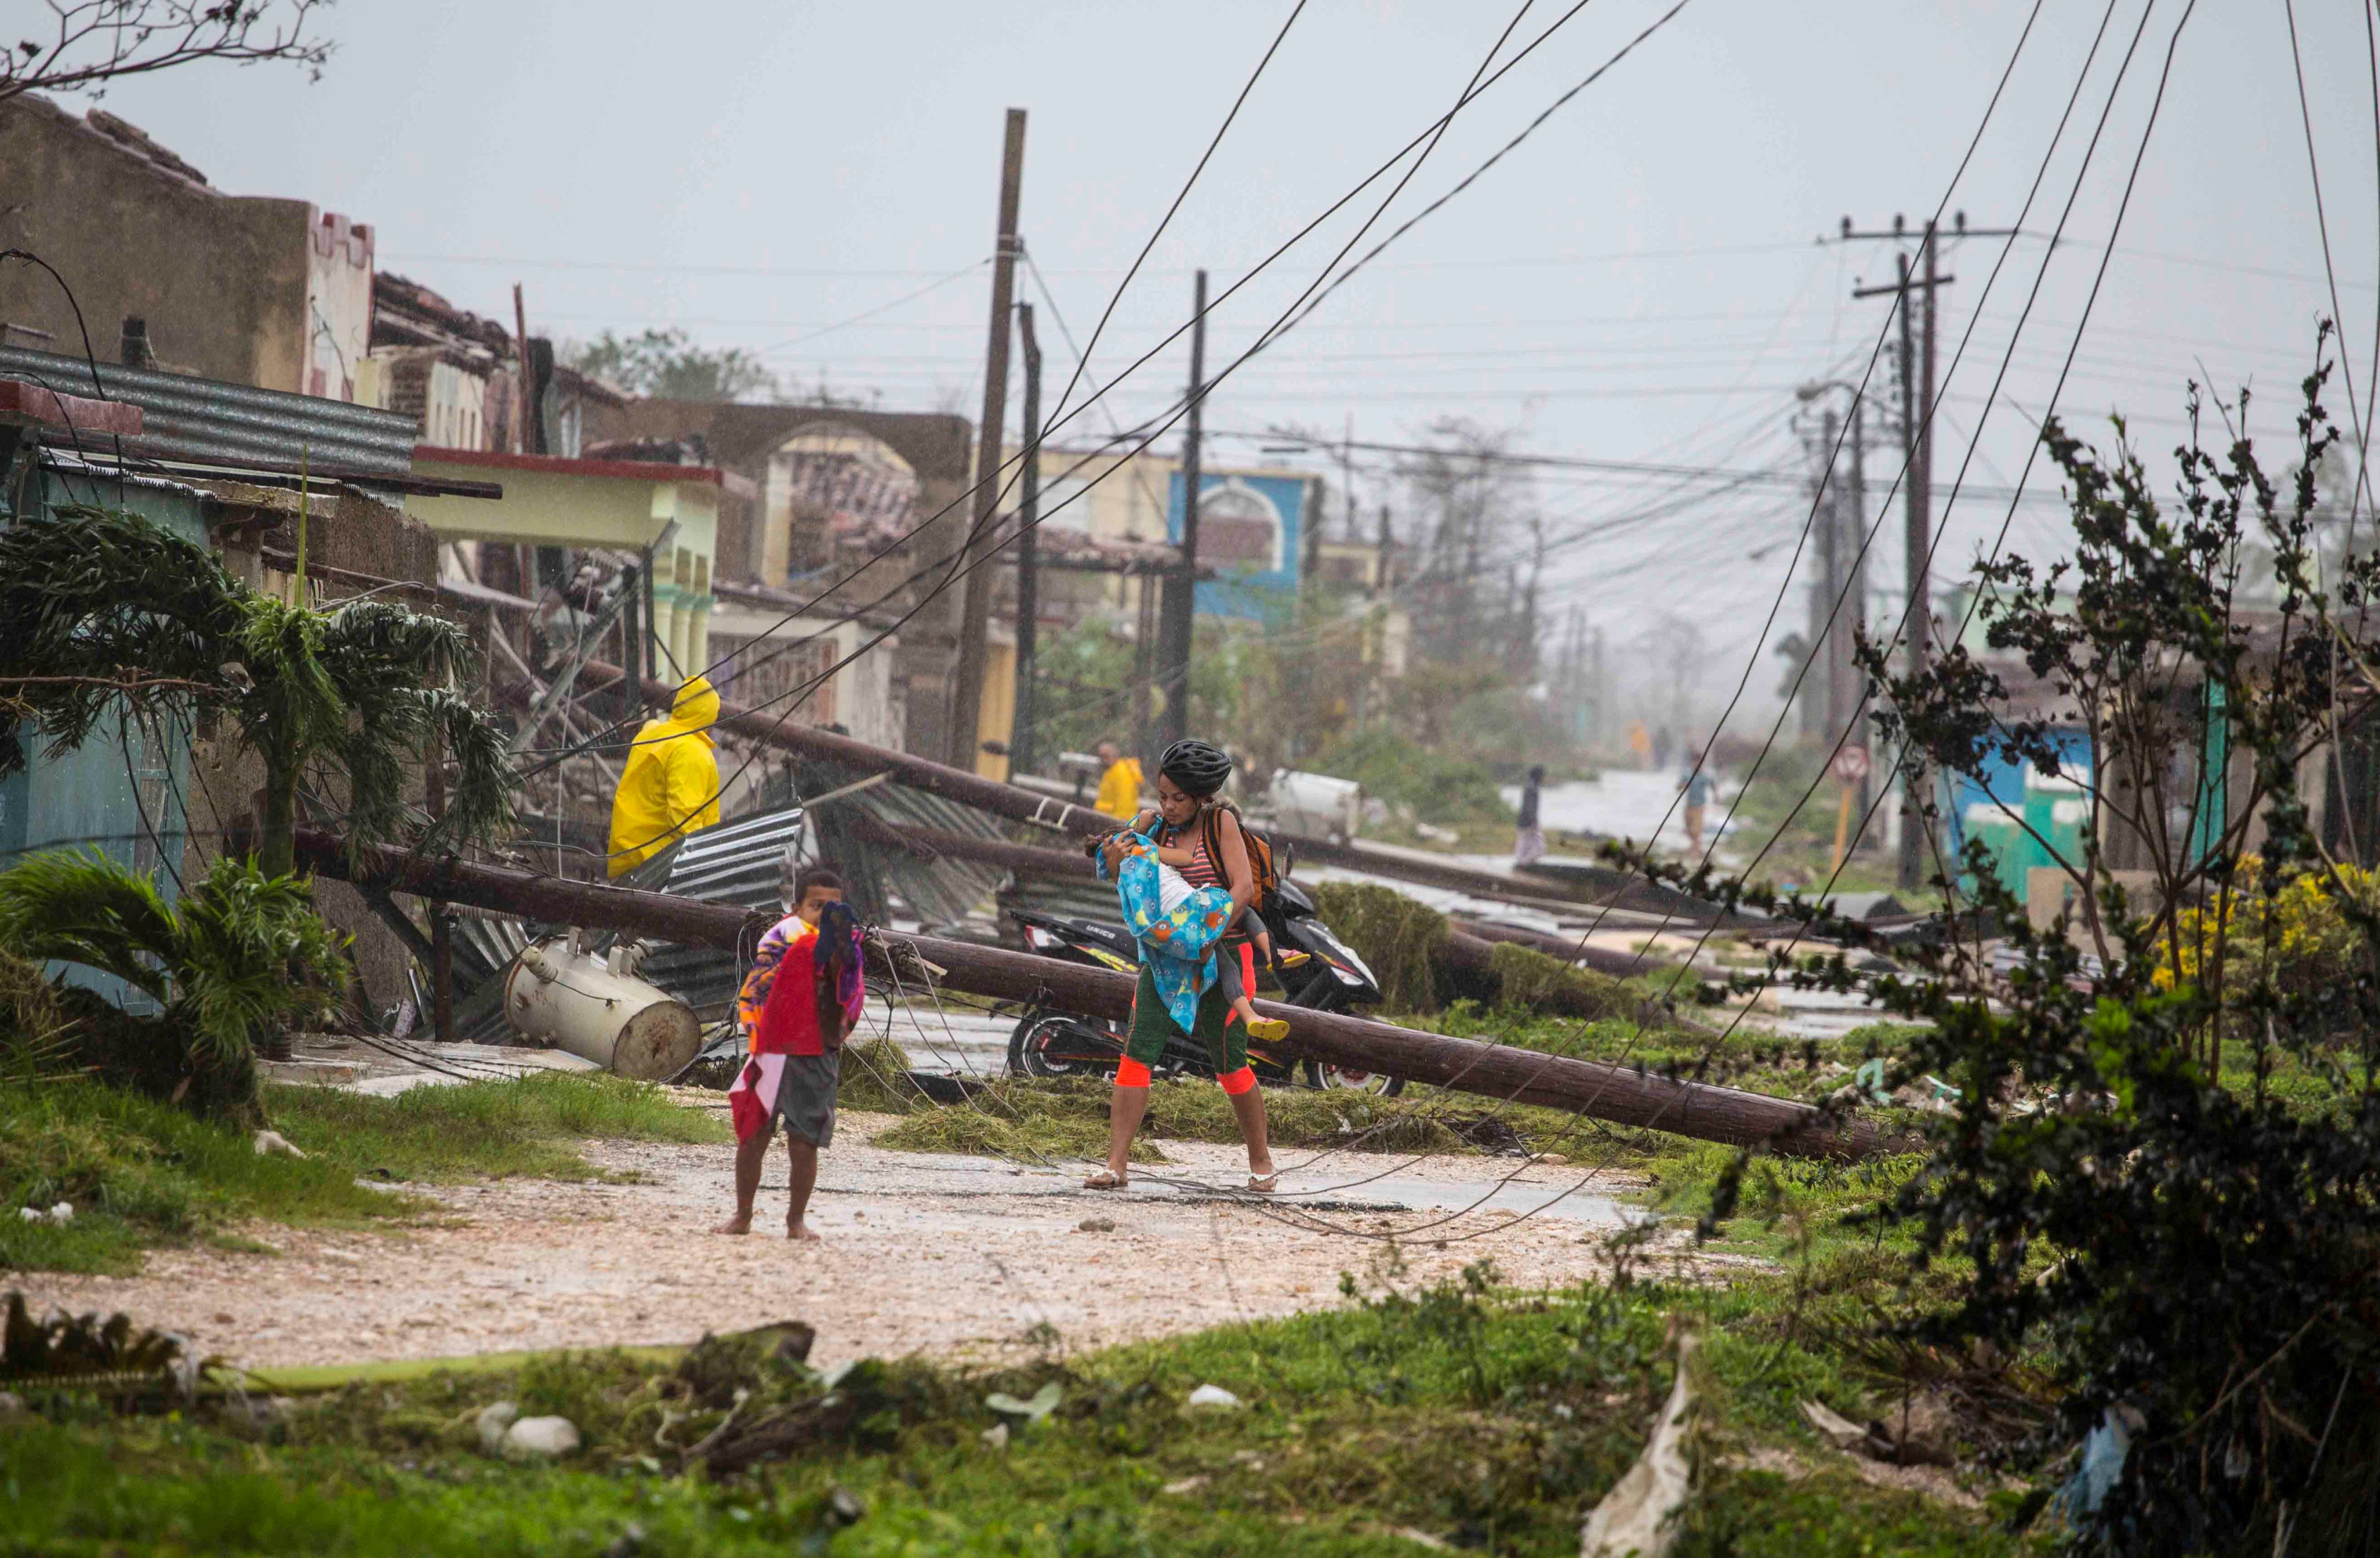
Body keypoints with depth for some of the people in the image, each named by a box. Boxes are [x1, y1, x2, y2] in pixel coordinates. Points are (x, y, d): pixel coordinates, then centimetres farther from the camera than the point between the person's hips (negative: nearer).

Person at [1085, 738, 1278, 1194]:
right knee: (1138, 1052, -9)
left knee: (1230, 1063, 0)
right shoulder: (1160, 829, 6)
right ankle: (1116, 1165, -11)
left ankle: (1261, 1163, 19)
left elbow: (1243, 888, -17)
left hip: (1221, 954, -4)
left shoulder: (1221, 822, -8)